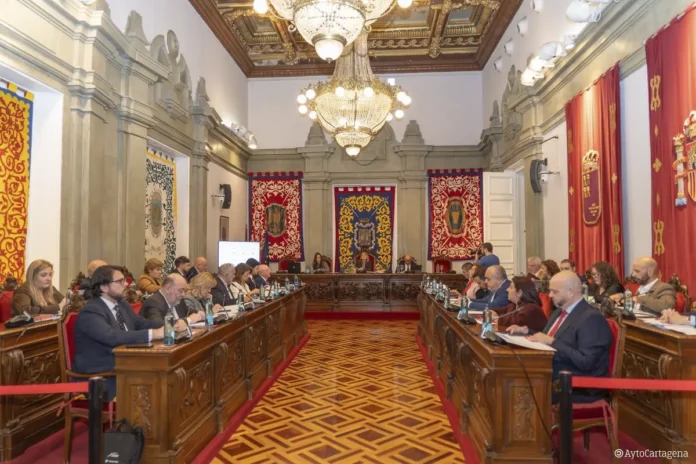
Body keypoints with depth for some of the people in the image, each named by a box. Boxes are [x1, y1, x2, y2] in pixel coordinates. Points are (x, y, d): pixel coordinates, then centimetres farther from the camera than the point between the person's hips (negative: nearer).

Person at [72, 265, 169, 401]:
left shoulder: (122, 304, 8)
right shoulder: (90, 312, -18)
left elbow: (141, 323, 12)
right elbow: (112, 337, -33)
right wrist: (153, 334, -37)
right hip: (99, 375, -8)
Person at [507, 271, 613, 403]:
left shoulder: (592, 318, -16)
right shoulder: (560, 311, 13)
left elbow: (586, 362, -23)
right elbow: (546, 342, 19)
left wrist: (552, 342, -24)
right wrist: (526, 331, 4)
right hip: (552, 375, 8)